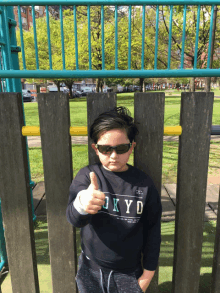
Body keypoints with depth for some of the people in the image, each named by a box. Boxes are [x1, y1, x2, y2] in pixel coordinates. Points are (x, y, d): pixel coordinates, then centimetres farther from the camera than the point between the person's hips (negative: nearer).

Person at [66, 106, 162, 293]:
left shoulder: (144, 184, -12)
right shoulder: (86, 176, -13)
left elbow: (153, 230, -3)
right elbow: (74, 219, -28)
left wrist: (148, 273, 2)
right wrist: (81, 205, -50)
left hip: (129, 274, 0)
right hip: (90, 272, 1)